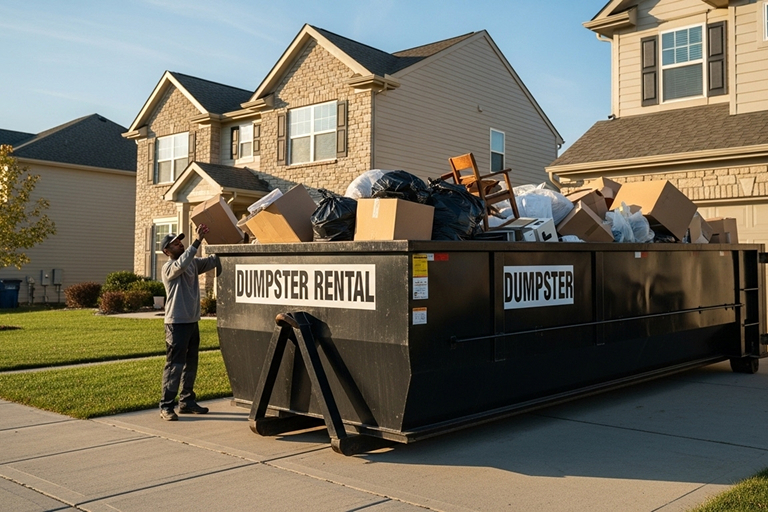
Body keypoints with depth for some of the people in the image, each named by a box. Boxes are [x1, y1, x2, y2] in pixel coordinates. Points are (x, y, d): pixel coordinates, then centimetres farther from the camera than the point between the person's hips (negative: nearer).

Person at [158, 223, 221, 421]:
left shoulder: (193, 263, 11)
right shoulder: (169, 267, -12)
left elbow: (212, 261, 6)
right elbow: (182, 263, -32)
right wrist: (197, 241, -36)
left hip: (192, 321, 8)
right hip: (177, 323, -8)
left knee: (191, 364, 14)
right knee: (174, 365, -7)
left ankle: (187, 401, 24)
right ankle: (166, 406, -2)